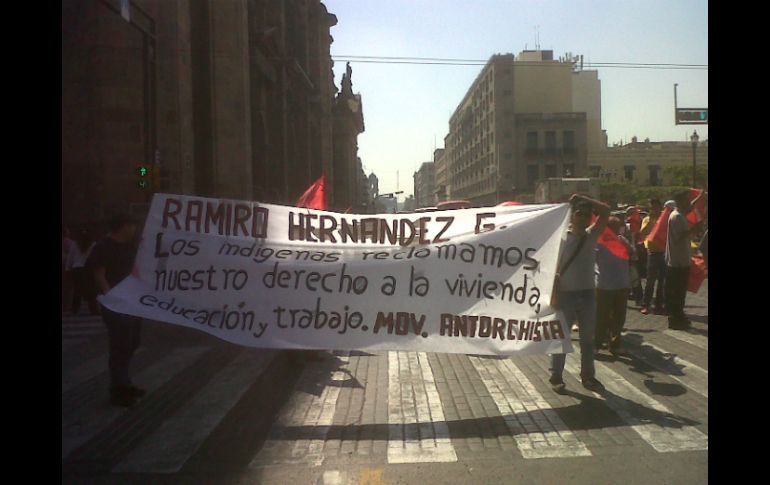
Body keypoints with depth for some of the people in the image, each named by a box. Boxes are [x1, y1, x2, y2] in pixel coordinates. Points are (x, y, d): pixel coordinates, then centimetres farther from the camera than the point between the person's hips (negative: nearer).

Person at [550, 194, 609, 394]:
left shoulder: (592, 235, 4)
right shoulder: (562, 238, -7)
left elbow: (606, 211, -4)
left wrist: (583, 199, -7)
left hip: (588, 293, 4)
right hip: (566, 294, -4)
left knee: (588, 338, 13)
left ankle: (588, 377, 24)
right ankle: (556, 377, 15)